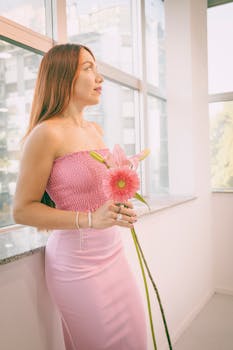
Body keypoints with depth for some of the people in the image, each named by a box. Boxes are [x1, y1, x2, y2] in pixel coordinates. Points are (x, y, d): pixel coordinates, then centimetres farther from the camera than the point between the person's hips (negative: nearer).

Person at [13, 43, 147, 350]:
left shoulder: (95, 130, 8)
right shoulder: (47, 133, -15)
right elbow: (22, 210, -14)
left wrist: (119, 208, 3)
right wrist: (90, 219, -24)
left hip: (113, 253, 8)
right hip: (78, 263, -7)